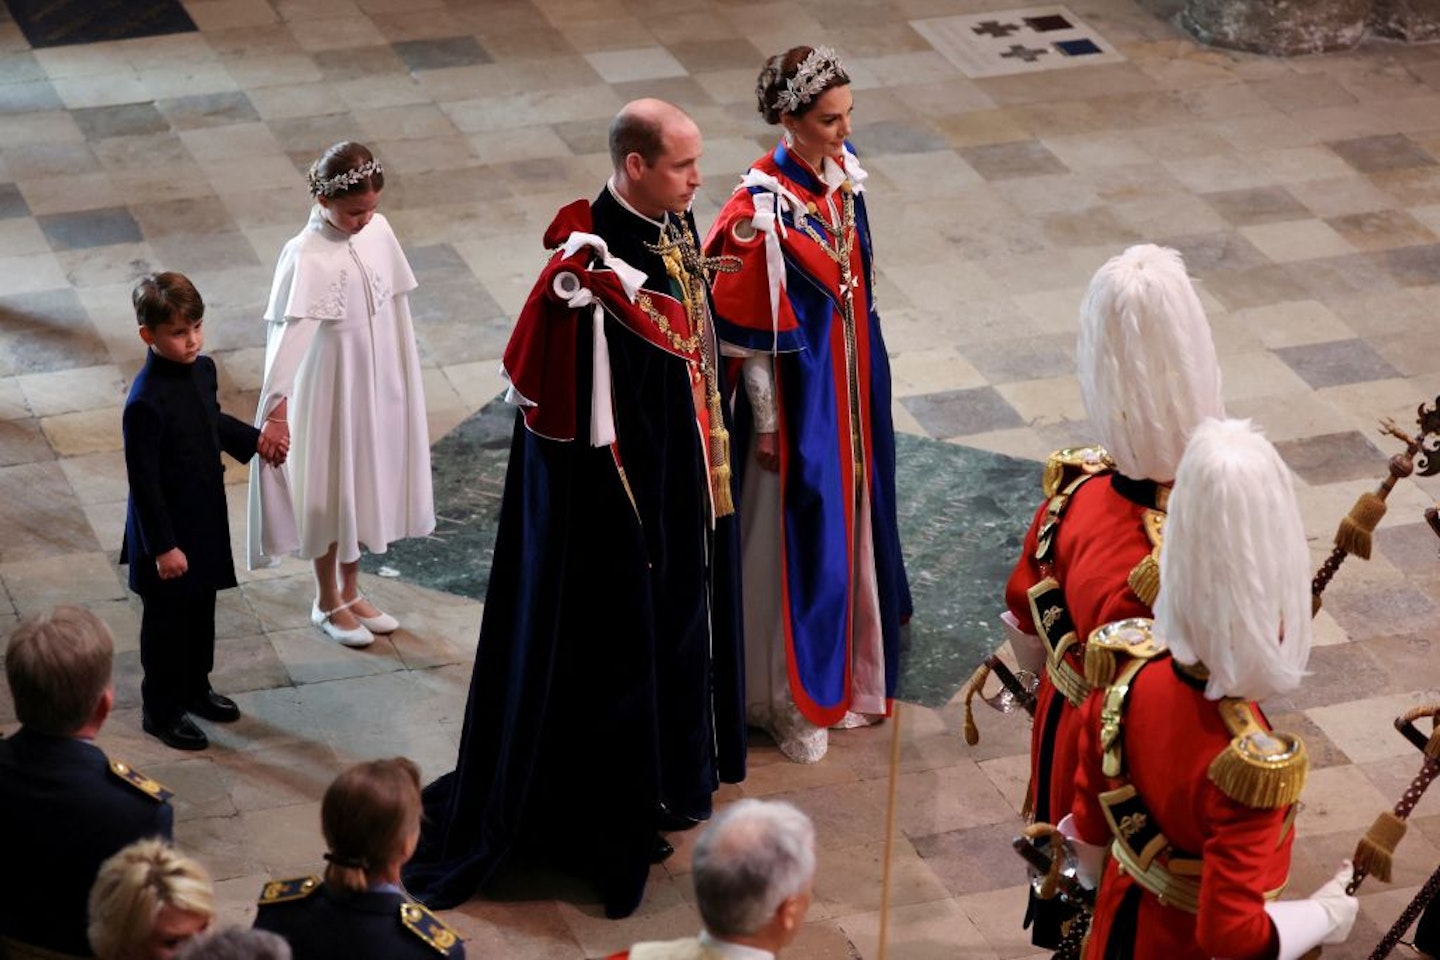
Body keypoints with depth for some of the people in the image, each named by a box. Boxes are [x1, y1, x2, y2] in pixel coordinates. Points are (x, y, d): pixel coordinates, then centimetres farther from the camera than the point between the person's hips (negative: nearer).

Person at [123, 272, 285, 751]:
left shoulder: (202, 370, -4)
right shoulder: (146, 402, -29)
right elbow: (142, 481, -24)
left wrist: (255, 441, 9)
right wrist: (163, 546, -21)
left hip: (206, 519, 8)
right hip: (166, 528, -8)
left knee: (201, 608, 23)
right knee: (166, 620, 9)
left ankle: (195, 687, 43)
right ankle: (161, 709, 26)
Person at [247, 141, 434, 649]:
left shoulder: (378, 231, -5)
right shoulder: (306, 258, -23)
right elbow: (287, 335, -31)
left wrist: (404, 375, 12)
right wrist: (276, 407, -38)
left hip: (378, 386, 6)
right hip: (330, 392, -6)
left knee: (365, 483, 19)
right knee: (330, 493, 10)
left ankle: (351, 591, 37)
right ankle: (327, 602, 29)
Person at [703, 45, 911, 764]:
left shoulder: (842, 177, -3)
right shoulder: (761, 209, -25)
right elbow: (747, 330, -18)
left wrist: (867, 378, 16)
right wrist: (766, 424, -14)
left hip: (852, 386, 7)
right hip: (797, 392, -7)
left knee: (849, 520, 20)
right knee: (798, 536, 5)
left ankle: (845, 670, 39)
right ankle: (791, 702, 22)